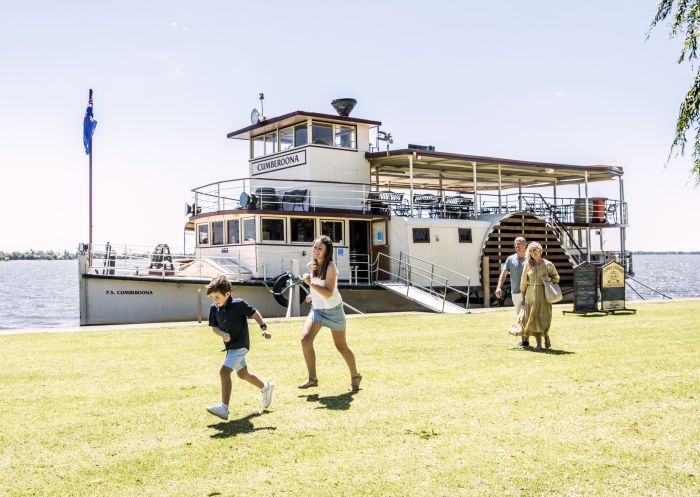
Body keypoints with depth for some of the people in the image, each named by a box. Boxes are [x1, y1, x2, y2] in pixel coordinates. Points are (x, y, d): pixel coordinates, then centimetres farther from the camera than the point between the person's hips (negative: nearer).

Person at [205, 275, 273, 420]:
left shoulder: (239, 304, -17)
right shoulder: (214, 308, -2)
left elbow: (255, 314, -5)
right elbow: (214, 326, 5)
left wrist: (264, 328, -13)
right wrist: (222, 334, -16)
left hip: (240, 345, -8)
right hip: (231, 346, 8)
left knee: (224, 371, -22)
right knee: (243, 374, 22)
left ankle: (224, 408, -25)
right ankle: (266, 388, 47)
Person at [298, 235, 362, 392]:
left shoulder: (330, 267, -22)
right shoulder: (312, 266, -1)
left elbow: (328, 293, -29)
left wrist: (310, 283, -35)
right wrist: (313, 295, 8)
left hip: (333, 310, -5)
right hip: (316, 309, 6)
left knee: (341, 346, 7)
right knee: (305, 339, -15)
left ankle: (355, 377, 29)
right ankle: (312, 379, -5)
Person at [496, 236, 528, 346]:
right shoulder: (510, 259, 7)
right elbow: (504, 273, 2)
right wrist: (499, 287, -11)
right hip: (515, 292, 4)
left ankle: (525, 339, -8)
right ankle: (522, 339, 21)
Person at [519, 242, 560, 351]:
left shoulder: (548, 264, -1)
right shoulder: (528, 265, 4)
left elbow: (557, 277, 9)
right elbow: (524, 281, 8)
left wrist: (549, 279, -12)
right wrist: (523, 296, 6)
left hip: (544, 293, -2)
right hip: (531, 293, 2)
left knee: (544, 318, -7)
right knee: (533, 318, -1)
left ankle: (546, 336, 21)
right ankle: (539, 344, 6)